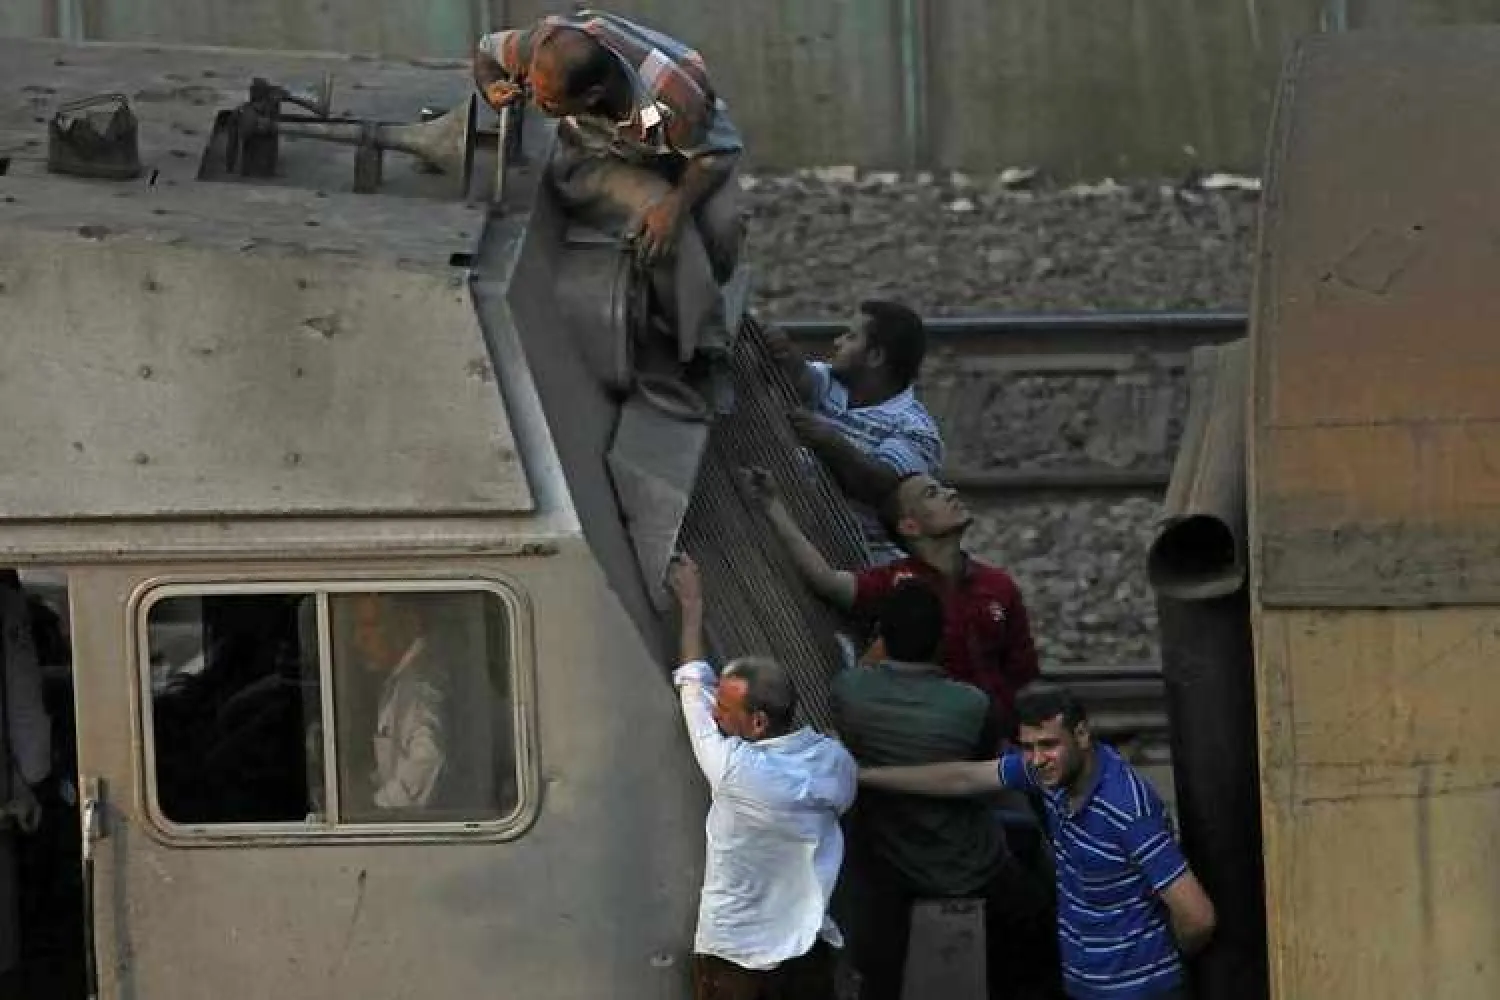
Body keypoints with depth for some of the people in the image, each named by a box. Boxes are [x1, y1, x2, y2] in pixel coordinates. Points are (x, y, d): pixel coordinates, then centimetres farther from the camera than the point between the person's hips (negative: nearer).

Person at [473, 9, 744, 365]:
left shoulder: (676, 94, -40)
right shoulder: (547, 43, -31)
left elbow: (716, 153, -23)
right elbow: (486, 52, -8)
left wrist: (677, 204, -41)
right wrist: (493, 92, -30)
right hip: (597, 161, 1)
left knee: (721, 222, -30)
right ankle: (703, 352, -21)